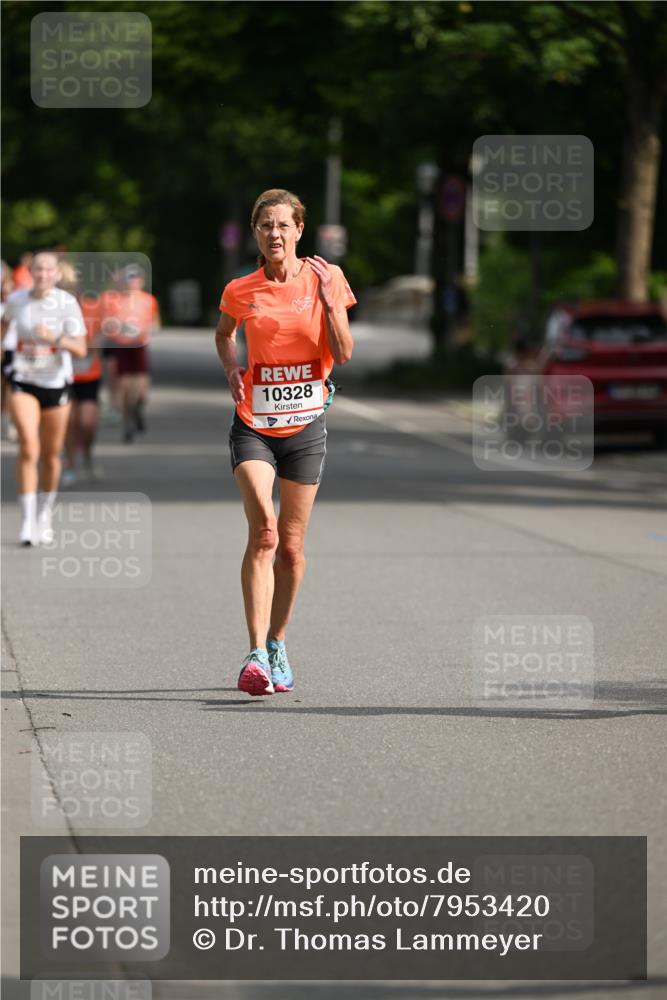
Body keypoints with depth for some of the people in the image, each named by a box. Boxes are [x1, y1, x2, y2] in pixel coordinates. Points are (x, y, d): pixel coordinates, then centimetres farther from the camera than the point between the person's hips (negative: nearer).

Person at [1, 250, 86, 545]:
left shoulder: (67, 303, -11)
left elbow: (80, 349, -16)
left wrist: (55, 338, -32)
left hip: (56, 384, 0)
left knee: (51, 455, 10)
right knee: (29, 448, -17)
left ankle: (45, 514, 32)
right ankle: (27, 521, -17)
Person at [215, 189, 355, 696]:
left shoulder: (324, 278, -1)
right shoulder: (241, 291, 2)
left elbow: (343, 354, -4)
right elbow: (224, 334, 23)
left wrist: (328, 299, -15)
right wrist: (231, 369, 5)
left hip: (306, 425, 1)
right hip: (254, 423, -1)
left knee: (291, 547, 7)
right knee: (264, 529, -20)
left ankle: (277, 643, 28)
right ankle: (257, 654, -23)